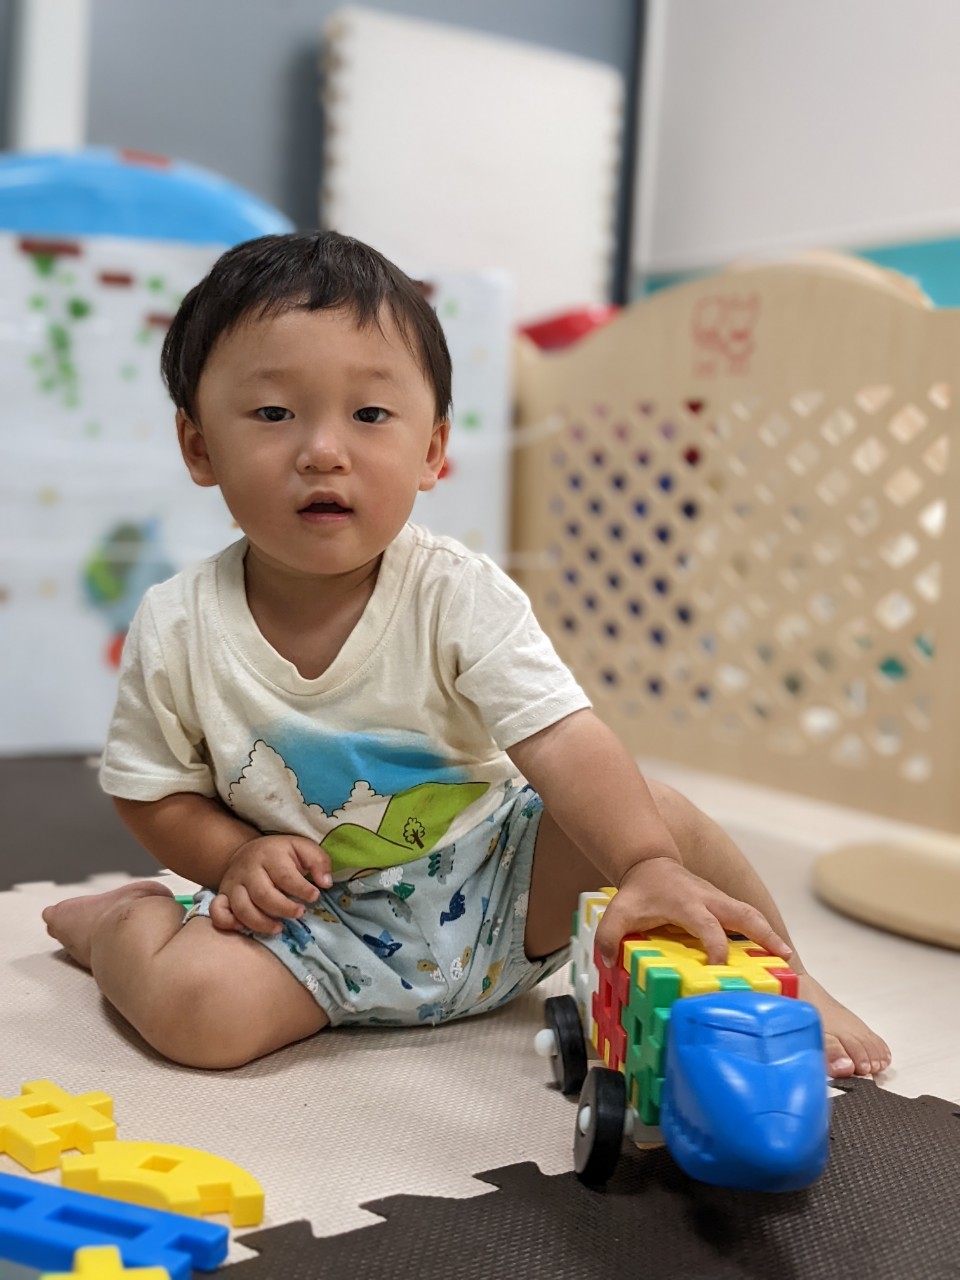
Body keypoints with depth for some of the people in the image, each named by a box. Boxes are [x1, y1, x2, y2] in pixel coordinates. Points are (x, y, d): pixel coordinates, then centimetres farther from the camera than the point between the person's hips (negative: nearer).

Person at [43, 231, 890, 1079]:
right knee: (195, 1005, -27)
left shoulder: (462, 597, -17)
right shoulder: (179, 629, -13)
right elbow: (154, 791, 1)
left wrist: (651, 866, -43)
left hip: (493, 892, 1)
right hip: (321, 927, 0)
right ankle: (118, 922, 10)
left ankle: (786, 984, 6)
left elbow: (565, 742, -28)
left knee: (654, 812, -20)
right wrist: (236, 859, -17)